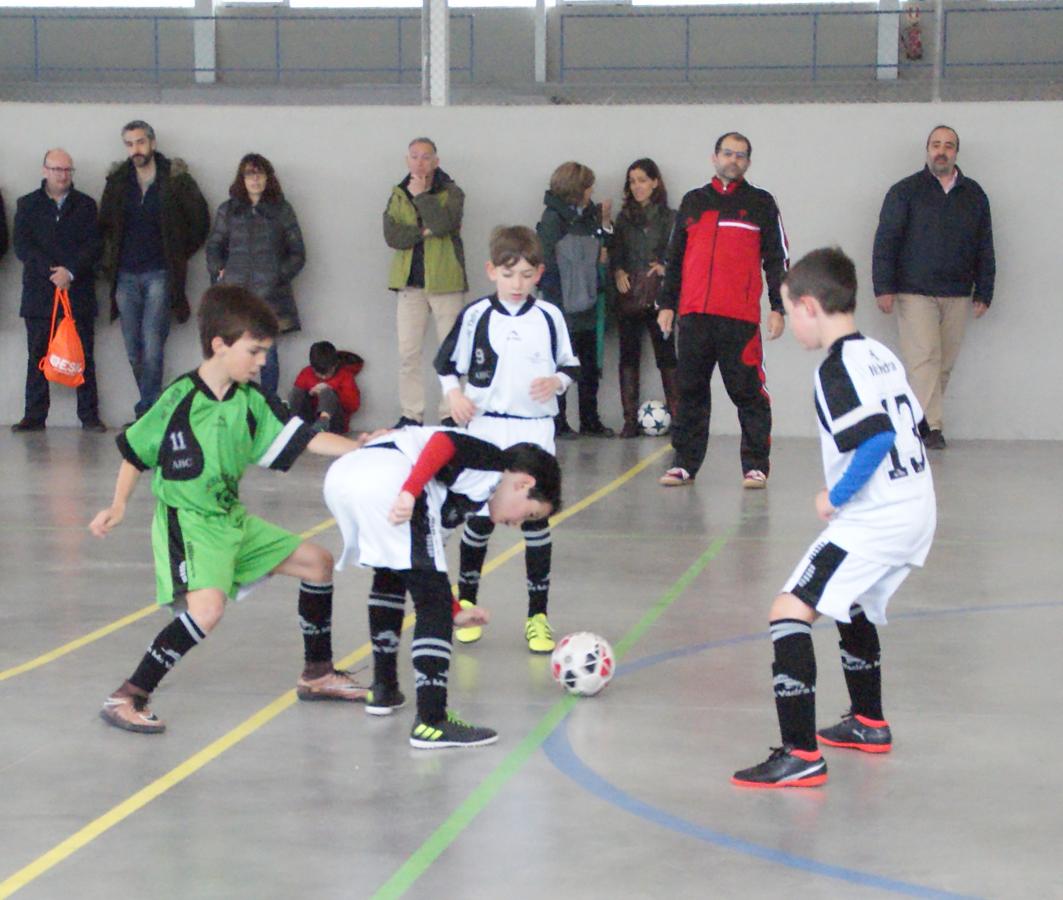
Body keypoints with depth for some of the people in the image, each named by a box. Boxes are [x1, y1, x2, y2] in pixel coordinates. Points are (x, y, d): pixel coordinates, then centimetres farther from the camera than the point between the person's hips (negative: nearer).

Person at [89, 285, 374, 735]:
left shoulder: (251, 401, 2)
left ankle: (317, 674, 28)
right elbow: (136, 449, -4)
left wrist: (361, 448, -8)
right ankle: (127, 698, -22)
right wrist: (118, 505, -7)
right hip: (186, 524, -8)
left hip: (233, 520, 8)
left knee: (317, 562, 14)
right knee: (207, 606, -31)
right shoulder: (180, 399, -15)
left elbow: (304, 439, 1)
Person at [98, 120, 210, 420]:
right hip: (125, 276, 4)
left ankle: (147, 409, -12)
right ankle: (151, 408, 13)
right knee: (133, 348, 3)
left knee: (152, 344, -13)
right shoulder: (117, 181, 9)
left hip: (159, 274, -4)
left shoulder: (176, 179, -1)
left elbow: (200, 219, 5)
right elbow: (104, 224, 18)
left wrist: (180, 254, 4)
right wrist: (109, 263, 10)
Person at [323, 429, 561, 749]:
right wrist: (411, 492, -20)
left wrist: (453, 612, 45)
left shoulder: (462, 492, 34)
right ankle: (431, 722, -5)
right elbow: (442, 442, -9)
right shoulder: (494, 462, 11)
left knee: (389, 577, 32)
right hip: (390, 482, -10)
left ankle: (383, 689, 39)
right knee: (433, 602, -2)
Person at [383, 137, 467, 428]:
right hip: (410, 282, 3)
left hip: (445, 282, -3)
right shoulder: (398, 195, 10)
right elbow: (391, 235, -4)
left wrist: (421, 195, -12)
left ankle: (450, 414, 4)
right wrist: (426, 232, -13)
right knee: (408, 352, 0)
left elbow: (443, 224, -19)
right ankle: (411, 415, 6)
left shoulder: (452, 193, 1)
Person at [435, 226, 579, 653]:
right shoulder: (476, 316, -1)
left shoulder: (549, 317, 2)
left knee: (536, 518, 0)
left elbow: (570, 364, 10)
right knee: (480, 517, 4)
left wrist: (557, 382, -10)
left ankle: (538, 614, 7)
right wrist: (454, 394, -12)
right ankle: (466, 601, 23)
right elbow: (447, 363, 5)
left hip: (535, 429, 1)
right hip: (486, 429, -1)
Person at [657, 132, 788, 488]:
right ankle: (685, 463, 12)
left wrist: (777, 308, -2)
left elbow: (776, 258, 5)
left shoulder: (761, 204, 8)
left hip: (741, 318, -3)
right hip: (694, 316, 3)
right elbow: (675, 257, 19)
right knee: (691, 392, 6)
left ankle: (755, 466, 2)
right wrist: (667, 304, 13)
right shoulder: (692, 202, 17)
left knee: (748, 392, -4)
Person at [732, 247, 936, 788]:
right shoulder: (881, 356, 13)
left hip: (872, 520, -10)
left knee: (789, 612, -12)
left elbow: (876, 439, -26)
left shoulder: (837, 369, -15)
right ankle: (869, 725, 44)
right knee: (851, 604, 32)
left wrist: (836, 497, -15)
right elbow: (915, 428, 18)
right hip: (916, 511, 10)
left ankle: (801, 756, -20)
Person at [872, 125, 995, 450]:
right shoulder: (905, 191, 3)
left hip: (957, 297, 4)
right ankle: (932, 426, -16)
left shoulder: (974, 195, 13)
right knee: (924, 359, -13)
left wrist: (983, 293, 11)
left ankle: (925, 422, 12)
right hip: (914, 294, -4)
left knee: (944, 364, 4)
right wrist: (884, 287, -8)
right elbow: (885, 241, 0)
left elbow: (984, 249, 16)